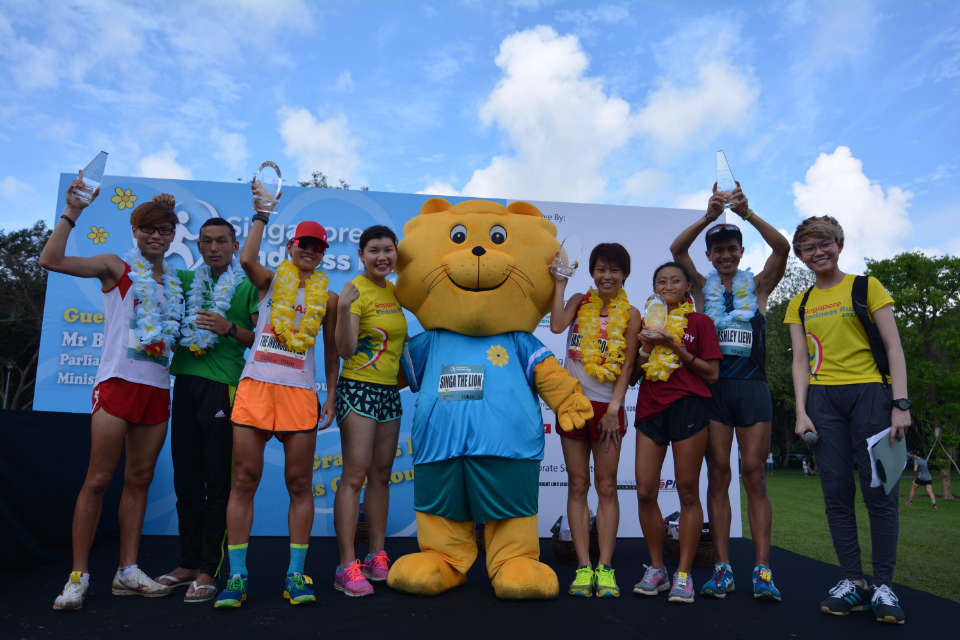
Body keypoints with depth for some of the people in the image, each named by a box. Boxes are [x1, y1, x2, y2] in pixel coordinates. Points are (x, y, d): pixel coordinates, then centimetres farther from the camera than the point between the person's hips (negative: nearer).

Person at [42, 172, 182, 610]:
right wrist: (72, 212, -13)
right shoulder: (116, 267, 3)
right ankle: (78, 576, 6)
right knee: (98, 479, -4)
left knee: (139, 480, 7)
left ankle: (127, 572, 14)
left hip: (158, 386, 5)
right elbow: (51, 259, -8)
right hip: (118, 381, -5)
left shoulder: (174, 281, 17)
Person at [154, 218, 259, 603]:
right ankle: (188, 564, 20)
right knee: (186, 479, 9)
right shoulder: (187, 281, 16)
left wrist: (230, 328, -16)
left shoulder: (247, 287, 4)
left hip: (224, 386, -5)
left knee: (217, 481, -4)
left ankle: (209, 571, 2)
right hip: (185, 383, 5)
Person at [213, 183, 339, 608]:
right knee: (244, 479, -1)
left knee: (299, 484, 2)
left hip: (300, 393, 1)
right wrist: (262, 213, -8)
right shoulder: (270, 280, 10)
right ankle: (237, 576, 8)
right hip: (256, 386, -1)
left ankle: (295, 575, 11)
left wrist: (331, 395, 11)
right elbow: (246, 259, -13)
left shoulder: (327, 296, 13)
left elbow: (331, 350, 17)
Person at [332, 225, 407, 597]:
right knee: (355, 476, -8)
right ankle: (347, 567, -3)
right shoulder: (355, 291, -10)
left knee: (381, 476, 10)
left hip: (390, 391, 8)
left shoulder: (393, 291, 12)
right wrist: (344, 309, -31)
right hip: (358, 389, -7)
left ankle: (377, 558, 19)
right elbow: (345, 350, -20)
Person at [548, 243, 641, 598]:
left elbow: (626, 366, -2)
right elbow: (557, 326, -15)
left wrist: (613, 408, -10)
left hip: (607, 406, -1)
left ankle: (605, 568, 6)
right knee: (578, 485, 3)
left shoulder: (630, 314, 3)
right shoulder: (580, 302, 7)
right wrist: (560, 282, -9)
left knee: (607, 487, 1)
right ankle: (583, 567, 8)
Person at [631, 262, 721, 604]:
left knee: (688, 492, 0)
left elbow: (711, 373, -1)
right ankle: (656, 568, 15)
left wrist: (675, 346, -9)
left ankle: (683, 573, 9)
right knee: (645, 492, -1)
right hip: (650, 407, 4)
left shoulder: (700, 322, 6)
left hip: (687, 406, -3)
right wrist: (647, 346, -2)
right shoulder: (647, 322, 17)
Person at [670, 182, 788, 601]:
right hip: (713, 389, 1)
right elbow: (676, 249, -3)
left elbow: (782, 248, -6)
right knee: (718, 476, 1)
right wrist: (708, 216, -17)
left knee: (754, 475, -1)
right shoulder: (703, 288, 10)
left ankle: (762, 570, 2)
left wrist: (748, 213, -19)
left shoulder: (758, 286, 10)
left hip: (752, 388, 0)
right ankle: (722, 569, 6)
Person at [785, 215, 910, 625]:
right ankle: (853, 582, 9)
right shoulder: (799, 305, 14)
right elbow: (800, 361, 10)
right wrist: (801, 411, -1)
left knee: (879, 491, -3)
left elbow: (893, 348, 1)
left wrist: (901, 404, -9)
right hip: (823, 398, 3)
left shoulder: (866, 287, 6)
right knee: (837, 493, 2)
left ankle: (883, 586, 7)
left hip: (869, 392, -3)